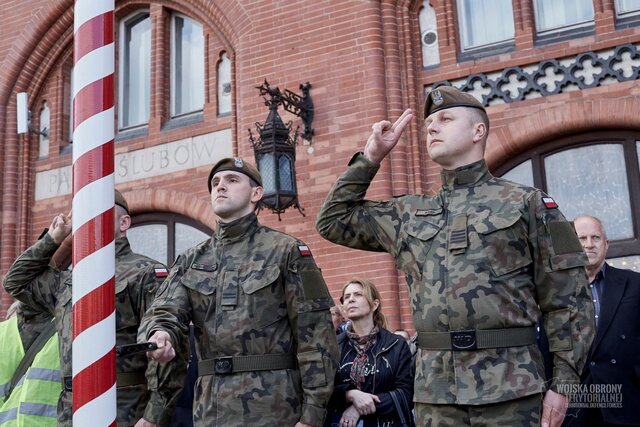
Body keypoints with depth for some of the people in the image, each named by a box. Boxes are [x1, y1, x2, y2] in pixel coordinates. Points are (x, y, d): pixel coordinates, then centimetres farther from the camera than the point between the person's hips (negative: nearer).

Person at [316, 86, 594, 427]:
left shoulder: (526, 203, 1)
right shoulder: (410, 214, 13)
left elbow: (568, 300, 0)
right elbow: (333, 222, 17)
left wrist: (564, 381, -7)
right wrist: (370, 158, 10)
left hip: (510, 391, -4)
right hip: (434, 393, 4)